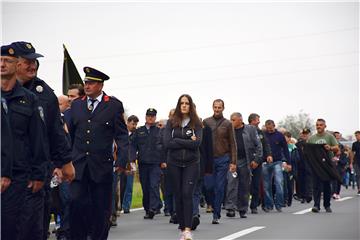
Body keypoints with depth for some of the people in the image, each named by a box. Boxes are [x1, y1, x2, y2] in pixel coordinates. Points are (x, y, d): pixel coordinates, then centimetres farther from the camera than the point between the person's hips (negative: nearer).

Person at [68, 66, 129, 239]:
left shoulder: (114, 105, 1)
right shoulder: (76, 104, 12)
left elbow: (122, 135, -1)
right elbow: (70, 134, 14)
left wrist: (122, 160, -12)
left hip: (101, 166, -2)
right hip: (78, 165, 2)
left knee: (101, 209, 5)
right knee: (76, 204, -5)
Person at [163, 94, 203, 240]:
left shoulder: (196, 123, 2)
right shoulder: (171, 123, 5)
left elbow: (197, 143, -11)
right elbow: (167, 143, -7)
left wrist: (177, 141, -10)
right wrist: (188, 141, -9)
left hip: (191, 163, -2)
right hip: (174, 163, 2)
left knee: (187, 195, -12)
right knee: (178, 195, 5)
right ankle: (182, 228, 14)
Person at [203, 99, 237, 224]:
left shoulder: (227, 124, 5)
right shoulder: (206, 122, 7)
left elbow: (232, 144, 4)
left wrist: (233, 162, -3)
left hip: (223, 159, -1)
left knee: (220, 188, -1)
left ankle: (216, 215, 5)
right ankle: (211, 205, 17)